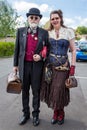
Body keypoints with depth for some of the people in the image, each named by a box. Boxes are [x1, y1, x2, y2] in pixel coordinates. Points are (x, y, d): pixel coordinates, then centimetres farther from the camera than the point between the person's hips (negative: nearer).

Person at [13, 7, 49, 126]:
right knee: (25, 91, 13)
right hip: (24, 65, 2)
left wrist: (41, 56, -13)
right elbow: (17, 49, 7)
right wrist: (15, 64, 7)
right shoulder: (21, 31, 4)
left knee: (36, 92, 9)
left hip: (37, 66, -2)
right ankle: (26, 113, 30)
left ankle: (36, 114, 27)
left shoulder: (44, 33, -1)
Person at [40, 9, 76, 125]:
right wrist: (44, 66, 3)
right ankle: (56, 112, 28)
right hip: (49, 65, 3)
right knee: (50, 91, 5)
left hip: (63, 66, -3)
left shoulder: (68, 31, -1)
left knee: (59, 91, 0)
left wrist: (72, 67, -8)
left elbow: (73, 50, -1)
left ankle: (61, 113, 27)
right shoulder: (48, 33, 7)